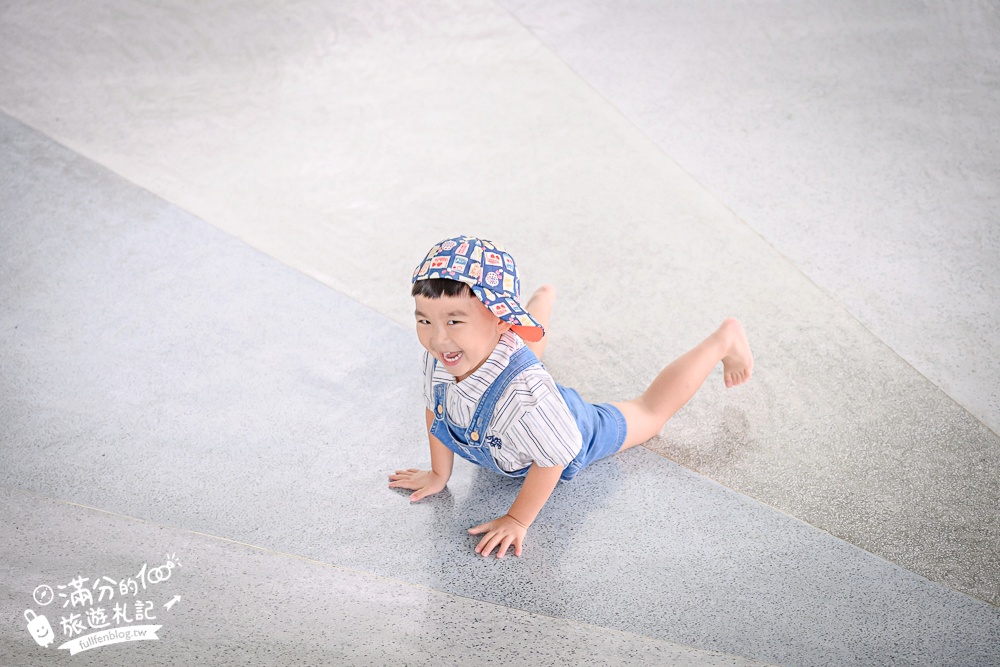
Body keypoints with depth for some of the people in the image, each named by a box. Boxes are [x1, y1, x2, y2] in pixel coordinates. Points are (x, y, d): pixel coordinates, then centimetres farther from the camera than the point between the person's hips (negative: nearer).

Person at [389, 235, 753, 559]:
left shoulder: (524, 392, -54)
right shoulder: (438, 358, -34)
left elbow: (554, 458, -37)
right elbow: (436, 409, -11)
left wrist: (517, 520, -27)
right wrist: (439, 475, -2)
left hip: (578, 433, -5)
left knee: (651, 410, 19)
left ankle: (724, 339, 34)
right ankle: (543, 299, 72)